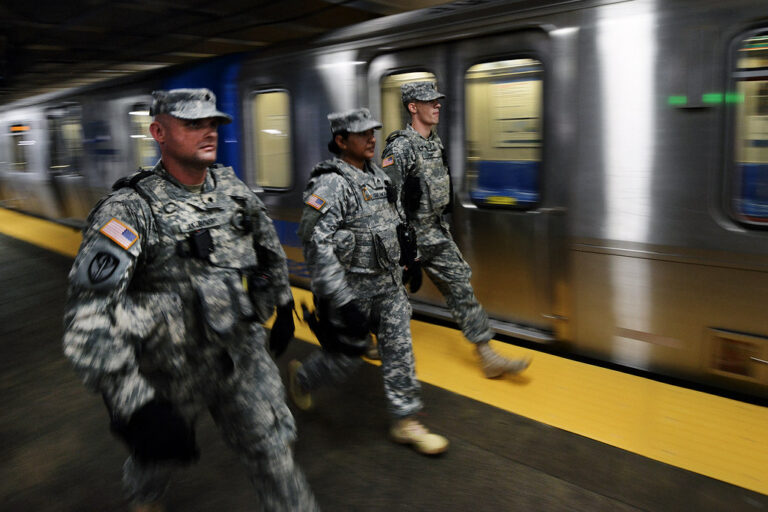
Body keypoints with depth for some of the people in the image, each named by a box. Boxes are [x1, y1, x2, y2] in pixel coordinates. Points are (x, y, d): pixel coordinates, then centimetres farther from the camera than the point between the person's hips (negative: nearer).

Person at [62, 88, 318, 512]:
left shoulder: (232, 189, -3)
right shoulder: (131, 210, -22)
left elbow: (269, 246, 17)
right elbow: (89, 321, -31)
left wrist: (284, 305, 22)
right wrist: (136, 404, -40)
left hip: (244, 357, 3)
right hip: (172, 371, -2)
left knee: (274, 453, 3)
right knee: (160, 453, 23)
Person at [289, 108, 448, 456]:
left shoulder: (377, 176, 8)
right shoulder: (330, 184, -19)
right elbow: (316, 245, -25)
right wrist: (342, 300, -27)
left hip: (389, 285, 7)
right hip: (354, 289, -7)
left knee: (399, 349, 7)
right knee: (346, 357, 7)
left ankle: (406, 423, 20)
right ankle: (301, 378, 37)